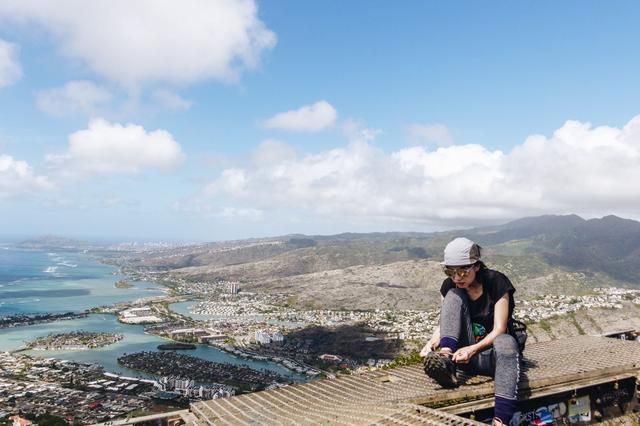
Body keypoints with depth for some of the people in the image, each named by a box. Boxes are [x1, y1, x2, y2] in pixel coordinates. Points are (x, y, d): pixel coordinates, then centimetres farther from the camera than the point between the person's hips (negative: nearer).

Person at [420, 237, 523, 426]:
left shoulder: (496, 283, -13)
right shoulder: (450, 286, -1)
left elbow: (499, 329, -17)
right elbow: (444, 324, -2)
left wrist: (474, 349, -31)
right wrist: (433, 342, -24)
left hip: (492, 352, -3)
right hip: (464, 352, 3)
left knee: (506, 342, -41)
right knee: (454, 296, -18)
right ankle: (446, 359, -36)